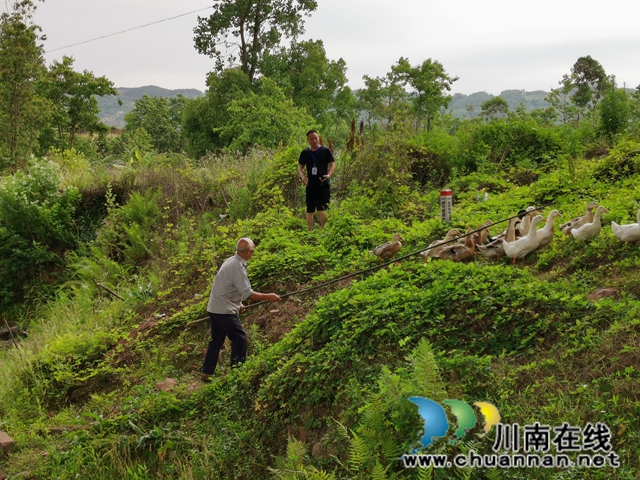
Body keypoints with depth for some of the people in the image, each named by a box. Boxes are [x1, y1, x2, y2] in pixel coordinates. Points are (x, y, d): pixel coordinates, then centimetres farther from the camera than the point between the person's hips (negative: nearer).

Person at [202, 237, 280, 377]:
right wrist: (268, 297, -12)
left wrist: (238, 303, 21)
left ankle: (207, 373, 16)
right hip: (225, 310, -10)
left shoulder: (231, 261, 11)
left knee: (217, 340, 13)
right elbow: (248, 293, -20)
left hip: (214, 308, 10)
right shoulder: (238, 267, -19)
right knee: (240, 337, -3)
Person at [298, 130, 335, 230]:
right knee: (310, 210, 6)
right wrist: (302, 176, -7)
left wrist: (328, 174, -17)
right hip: (310, 185, 3)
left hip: (324, 184, -3)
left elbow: (332, 164, 2)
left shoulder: (325, 151, -1)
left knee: (321, 209, -10)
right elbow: (300, 167, 14)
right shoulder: (305, 153, 7)